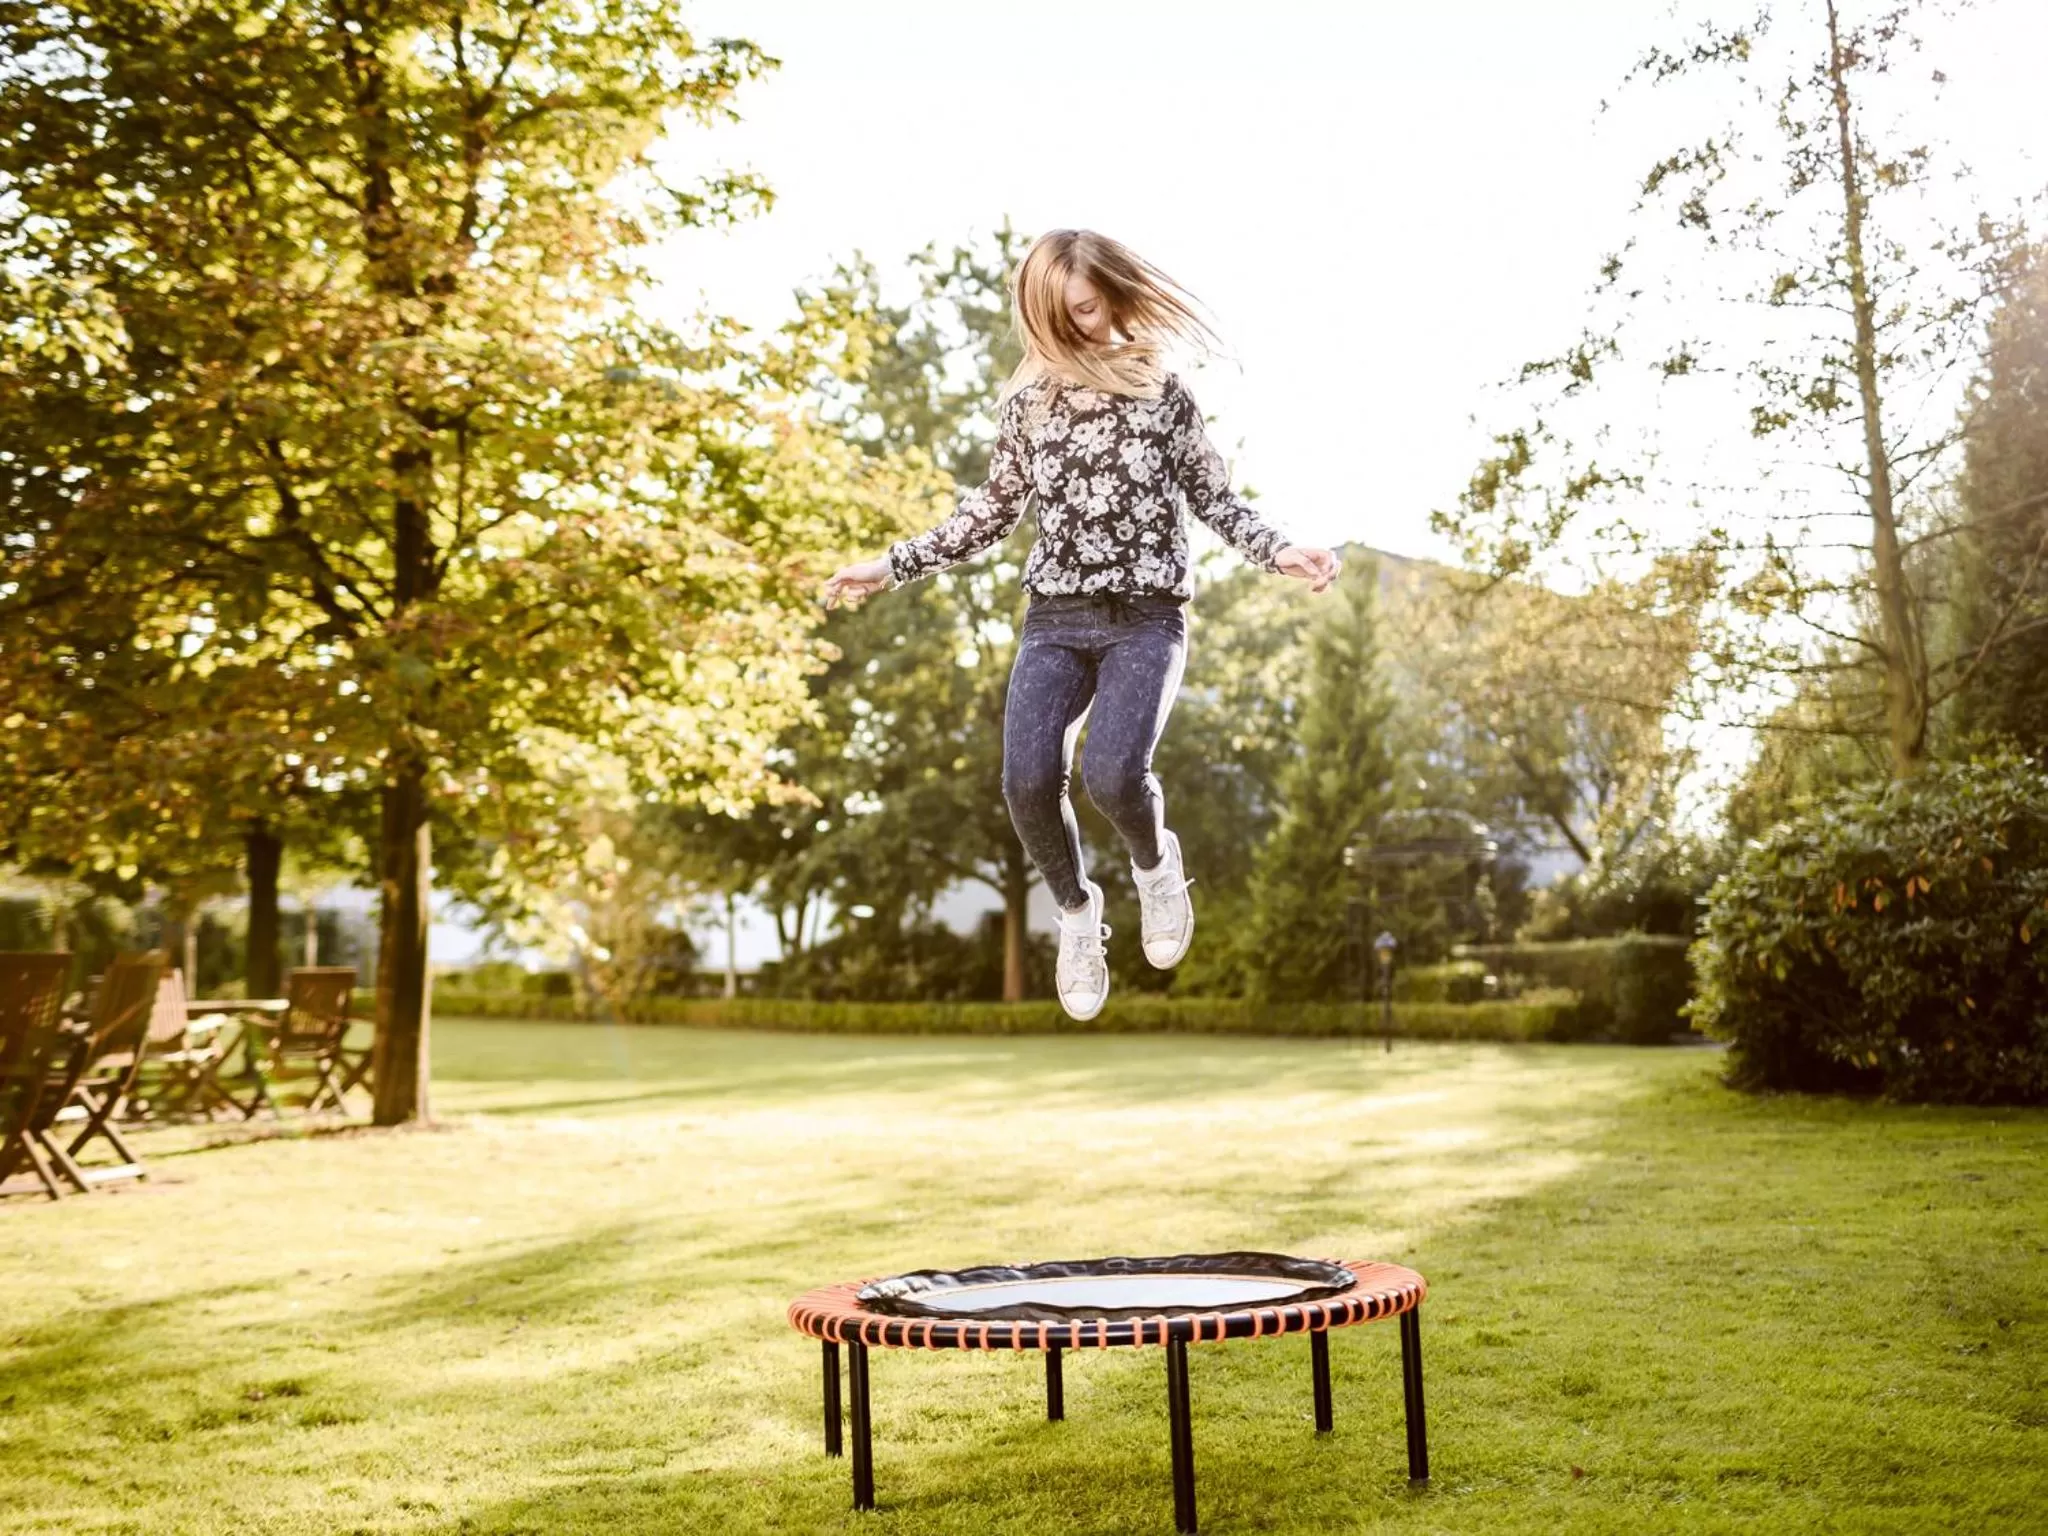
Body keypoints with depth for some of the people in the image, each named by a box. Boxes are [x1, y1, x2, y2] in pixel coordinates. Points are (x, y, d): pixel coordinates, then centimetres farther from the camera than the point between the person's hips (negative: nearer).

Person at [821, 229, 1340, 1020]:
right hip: (1055, 618, 2)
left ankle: (1156, 864, 11)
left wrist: (1279, 550, -13)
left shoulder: (1164, 393, 1)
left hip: (1146, 617, -2)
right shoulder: (1027, 400, 7)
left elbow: (1215, 500, 5)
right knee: (1028, 780, -19)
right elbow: (993, 510, 15)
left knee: (1110, 774, -26)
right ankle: (1077, 913, 10)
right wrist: (892, 565, 10)